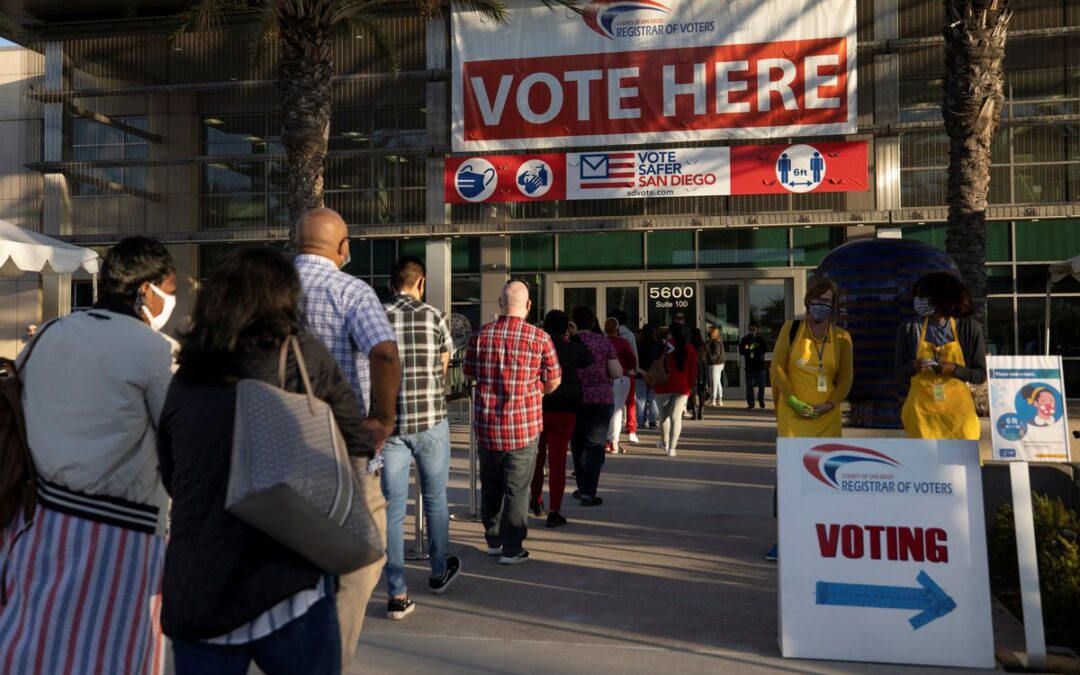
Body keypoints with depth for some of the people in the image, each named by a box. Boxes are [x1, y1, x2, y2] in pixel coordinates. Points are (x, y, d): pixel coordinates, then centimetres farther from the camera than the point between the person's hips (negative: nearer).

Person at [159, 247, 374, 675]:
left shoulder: (183, 382, 4)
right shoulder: (304, 358, -6)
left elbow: (171, 480, 16)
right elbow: (358, 445, 0)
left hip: (191, 601, 3)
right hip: (287, 592, -3)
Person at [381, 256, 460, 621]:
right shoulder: (434, 316, -3)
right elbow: (443, 368, 9)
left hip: (389, 423, 1)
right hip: (430, 421, -1)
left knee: (392, 509, 5)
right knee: (435, 499, 16)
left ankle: (397, 595, 7)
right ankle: (440, 571, 34)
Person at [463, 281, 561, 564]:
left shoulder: (481, 335, -2)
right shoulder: (539, 338, -9)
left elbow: (469, 372, 11)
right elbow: (553, 383, -2)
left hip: (486, 423, 3)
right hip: (524, 424, -3)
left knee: (490, 485, 18)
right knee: (517, 488, 6)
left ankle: (493, 540, 30)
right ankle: (511, 548, 10)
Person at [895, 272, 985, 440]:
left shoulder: (969, 328, -1)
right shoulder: (909, 328, 1)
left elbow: (980, 374, 2)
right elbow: (900, 373, 6)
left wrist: (954, 369, -16)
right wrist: (912, 367, -15)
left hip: (958, 409, 0)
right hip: (922, 409, 0)